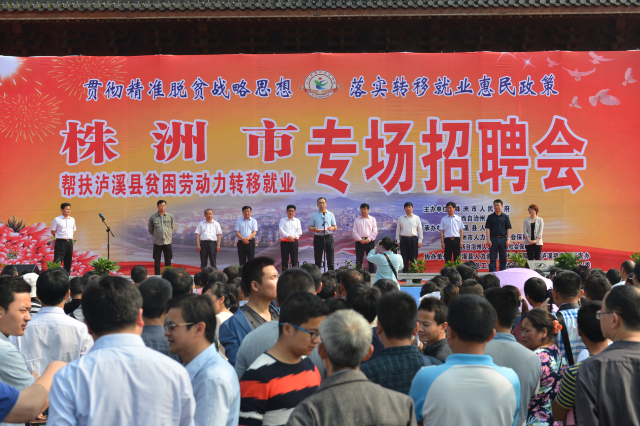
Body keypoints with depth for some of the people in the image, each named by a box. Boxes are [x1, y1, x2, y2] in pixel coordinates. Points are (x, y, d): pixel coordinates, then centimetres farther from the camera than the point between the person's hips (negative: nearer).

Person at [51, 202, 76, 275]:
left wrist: (70, 238, 12)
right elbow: (53, 232, 1)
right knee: (57, 261, -9)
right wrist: (59, 237, 5)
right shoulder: (57, 220, -4)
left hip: (70, 242, 5)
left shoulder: (72, 220, 11)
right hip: (60, 242, -5)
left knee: (68, 262, 9)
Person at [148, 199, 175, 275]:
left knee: (168, 261, 5)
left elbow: (173, 227, 15)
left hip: (167, 241, 1)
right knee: (157, 261, 3)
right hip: (157, 242, -1)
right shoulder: (153, 217, -1)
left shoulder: (170, 216, 2)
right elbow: (150, 230, 10)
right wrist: (157, 235, 11)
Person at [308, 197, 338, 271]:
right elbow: (310, 227, 9)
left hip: (328, 237, 0)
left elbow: (335, 227, 12)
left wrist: (332, 228, -12)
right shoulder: (314, 215, 11)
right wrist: (315, 229, -14)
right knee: (318, 260, 2)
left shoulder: (330, 214, 13)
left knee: (330, 259, -2)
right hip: (318, 238, 0)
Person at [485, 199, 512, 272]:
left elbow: (508, 228, 6)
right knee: (492, 258, 0)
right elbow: (488, 228, 2)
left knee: (503, 258, 5)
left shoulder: (505, 217, 7)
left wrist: (508, 239, -3)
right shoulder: (490, 217, 5)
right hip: (493, 239, -1)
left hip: (503, 239, 1)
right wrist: (488, 240, -7)